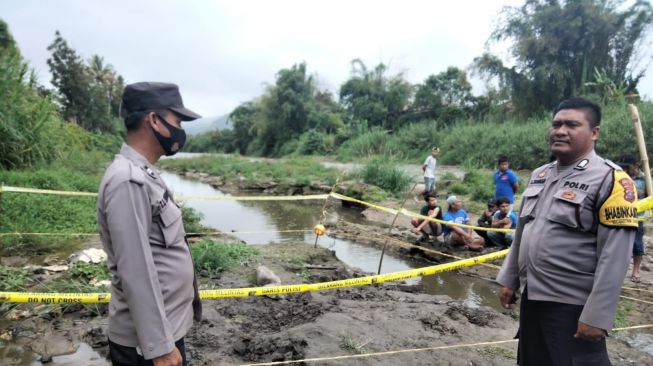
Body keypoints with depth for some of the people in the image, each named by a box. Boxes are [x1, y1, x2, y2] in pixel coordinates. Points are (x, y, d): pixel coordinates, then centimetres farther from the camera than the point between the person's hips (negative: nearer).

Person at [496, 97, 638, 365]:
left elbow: (614, 257, -18)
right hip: (532, 297, 7)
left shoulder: (611, 180, -13)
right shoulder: (539, 175, 8)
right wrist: (509, 280, 14)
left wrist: (597, 315, -19)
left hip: (573, 305, -7)